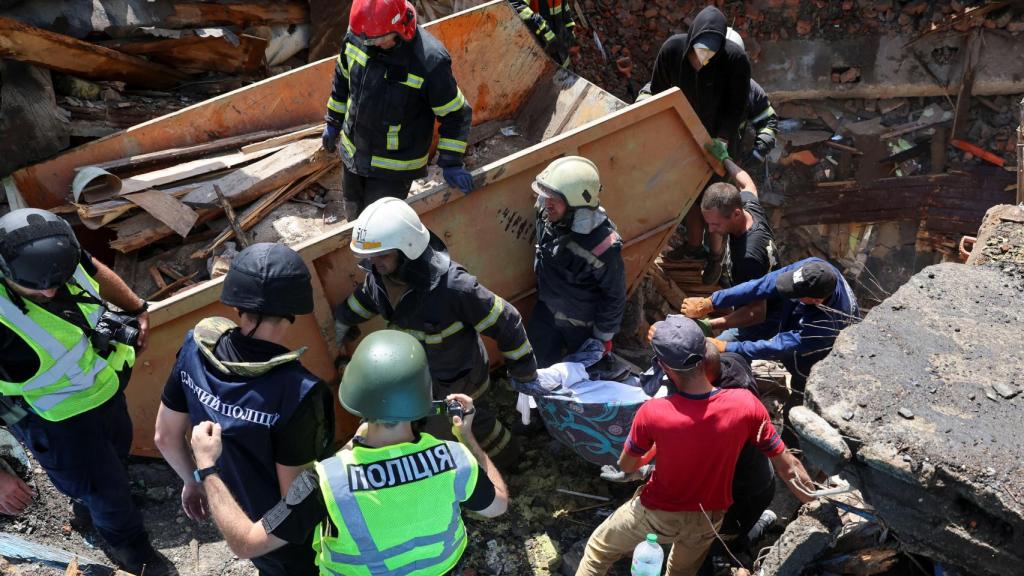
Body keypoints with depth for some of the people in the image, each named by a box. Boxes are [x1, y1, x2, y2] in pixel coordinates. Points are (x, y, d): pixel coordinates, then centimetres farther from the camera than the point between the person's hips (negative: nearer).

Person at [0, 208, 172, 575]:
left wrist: (137, 308, 17)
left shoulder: (59, 253, -23)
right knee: (106, 488, 14)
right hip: (58, 419, -7)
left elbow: (97, 273, 2)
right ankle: (128, 546, 48)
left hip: (105, 387, 7)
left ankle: (88, 508, 66)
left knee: (118, 447, 33)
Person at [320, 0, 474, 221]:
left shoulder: (430, 61, -29)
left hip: (396, 165, -6)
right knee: (354, 212, 26)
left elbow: (456, 114, -17)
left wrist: (450, 163, -17)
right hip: (353, 151, 6)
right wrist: (333, 122, 15)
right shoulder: (357, 35, -13)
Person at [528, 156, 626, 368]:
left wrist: (604, 336, -11)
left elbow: (615, 296, -22)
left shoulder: (602, 246, -38)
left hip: (582, 323, -5)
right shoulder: (547, 215, -21)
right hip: (546, 309, 5)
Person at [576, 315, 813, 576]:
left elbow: (626, 466, -12)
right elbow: (788, 466, -14)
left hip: (658, 515, -2)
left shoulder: (652, 413, -31)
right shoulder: (745, 404, -26)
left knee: (598, 550, 25)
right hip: (709, 520, 3)